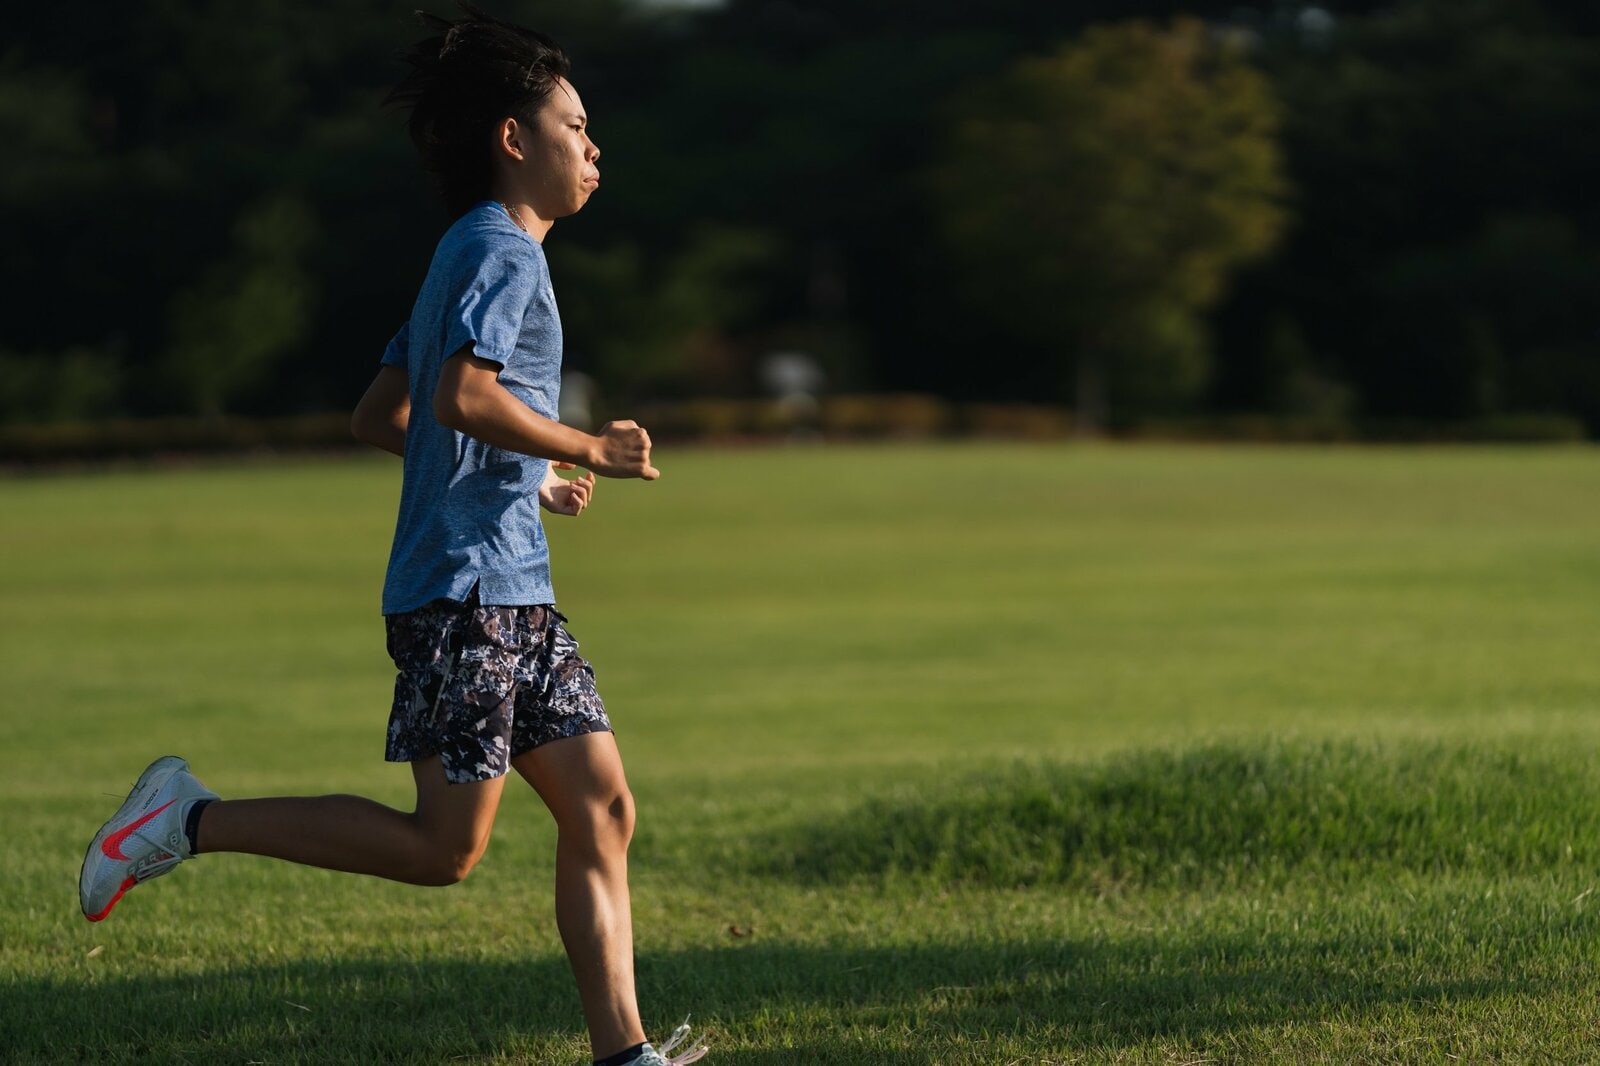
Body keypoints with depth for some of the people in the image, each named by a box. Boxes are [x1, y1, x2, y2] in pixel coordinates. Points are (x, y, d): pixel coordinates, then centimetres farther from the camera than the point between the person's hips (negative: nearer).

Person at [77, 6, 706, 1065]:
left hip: (516, 594, 10)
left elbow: (381, 418, 23)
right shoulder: (501, 251, -9)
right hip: (465, 590, -10)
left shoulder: (472, 255, 20)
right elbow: (464, 395, -25)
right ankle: (193, 819, 0)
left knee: (603, 810, 3)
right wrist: (587, 450, -14)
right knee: (445, 848, -8)